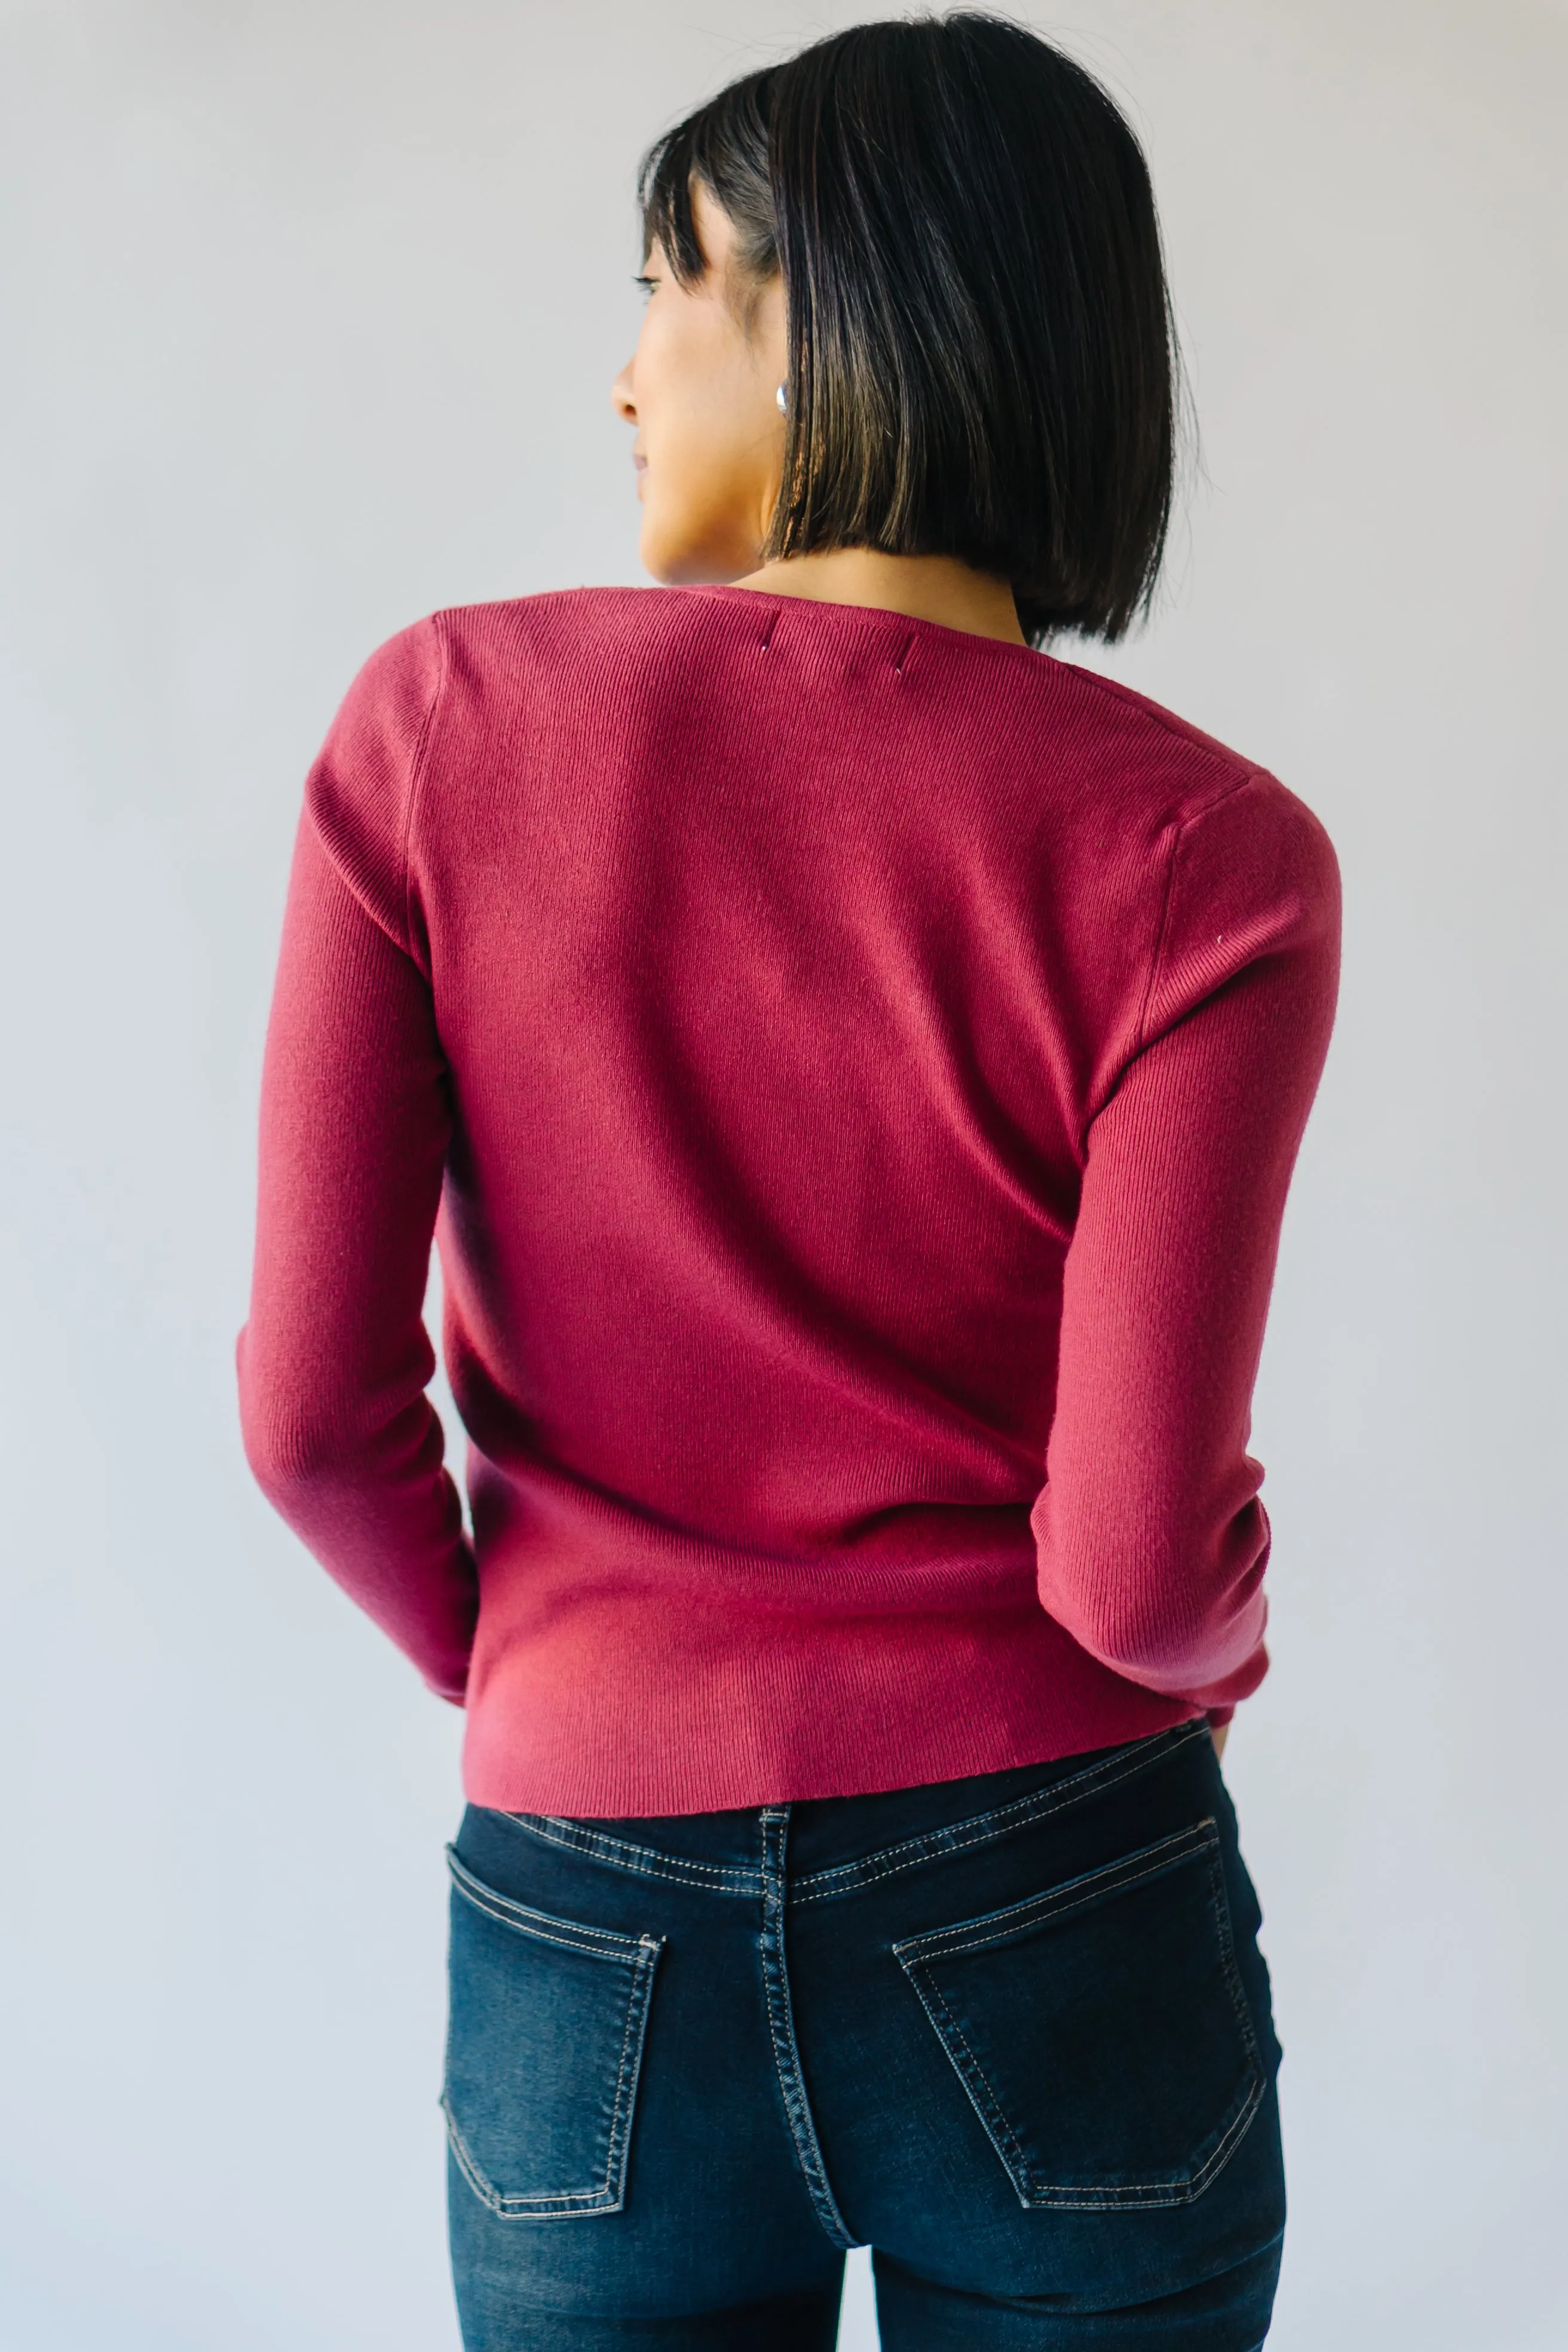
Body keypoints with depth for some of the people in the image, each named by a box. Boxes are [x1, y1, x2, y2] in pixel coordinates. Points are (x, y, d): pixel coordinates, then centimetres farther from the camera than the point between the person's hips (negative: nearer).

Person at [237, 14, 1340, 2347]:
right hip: (1059, 1943, 0)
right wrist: (1213, 1662, 9)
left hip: (589, 1951, 1)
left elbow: (317, 1402, -9)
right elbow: (1136, 1555, -15)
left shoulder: (436, 728, -8)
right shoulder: (1201, 855, -12)